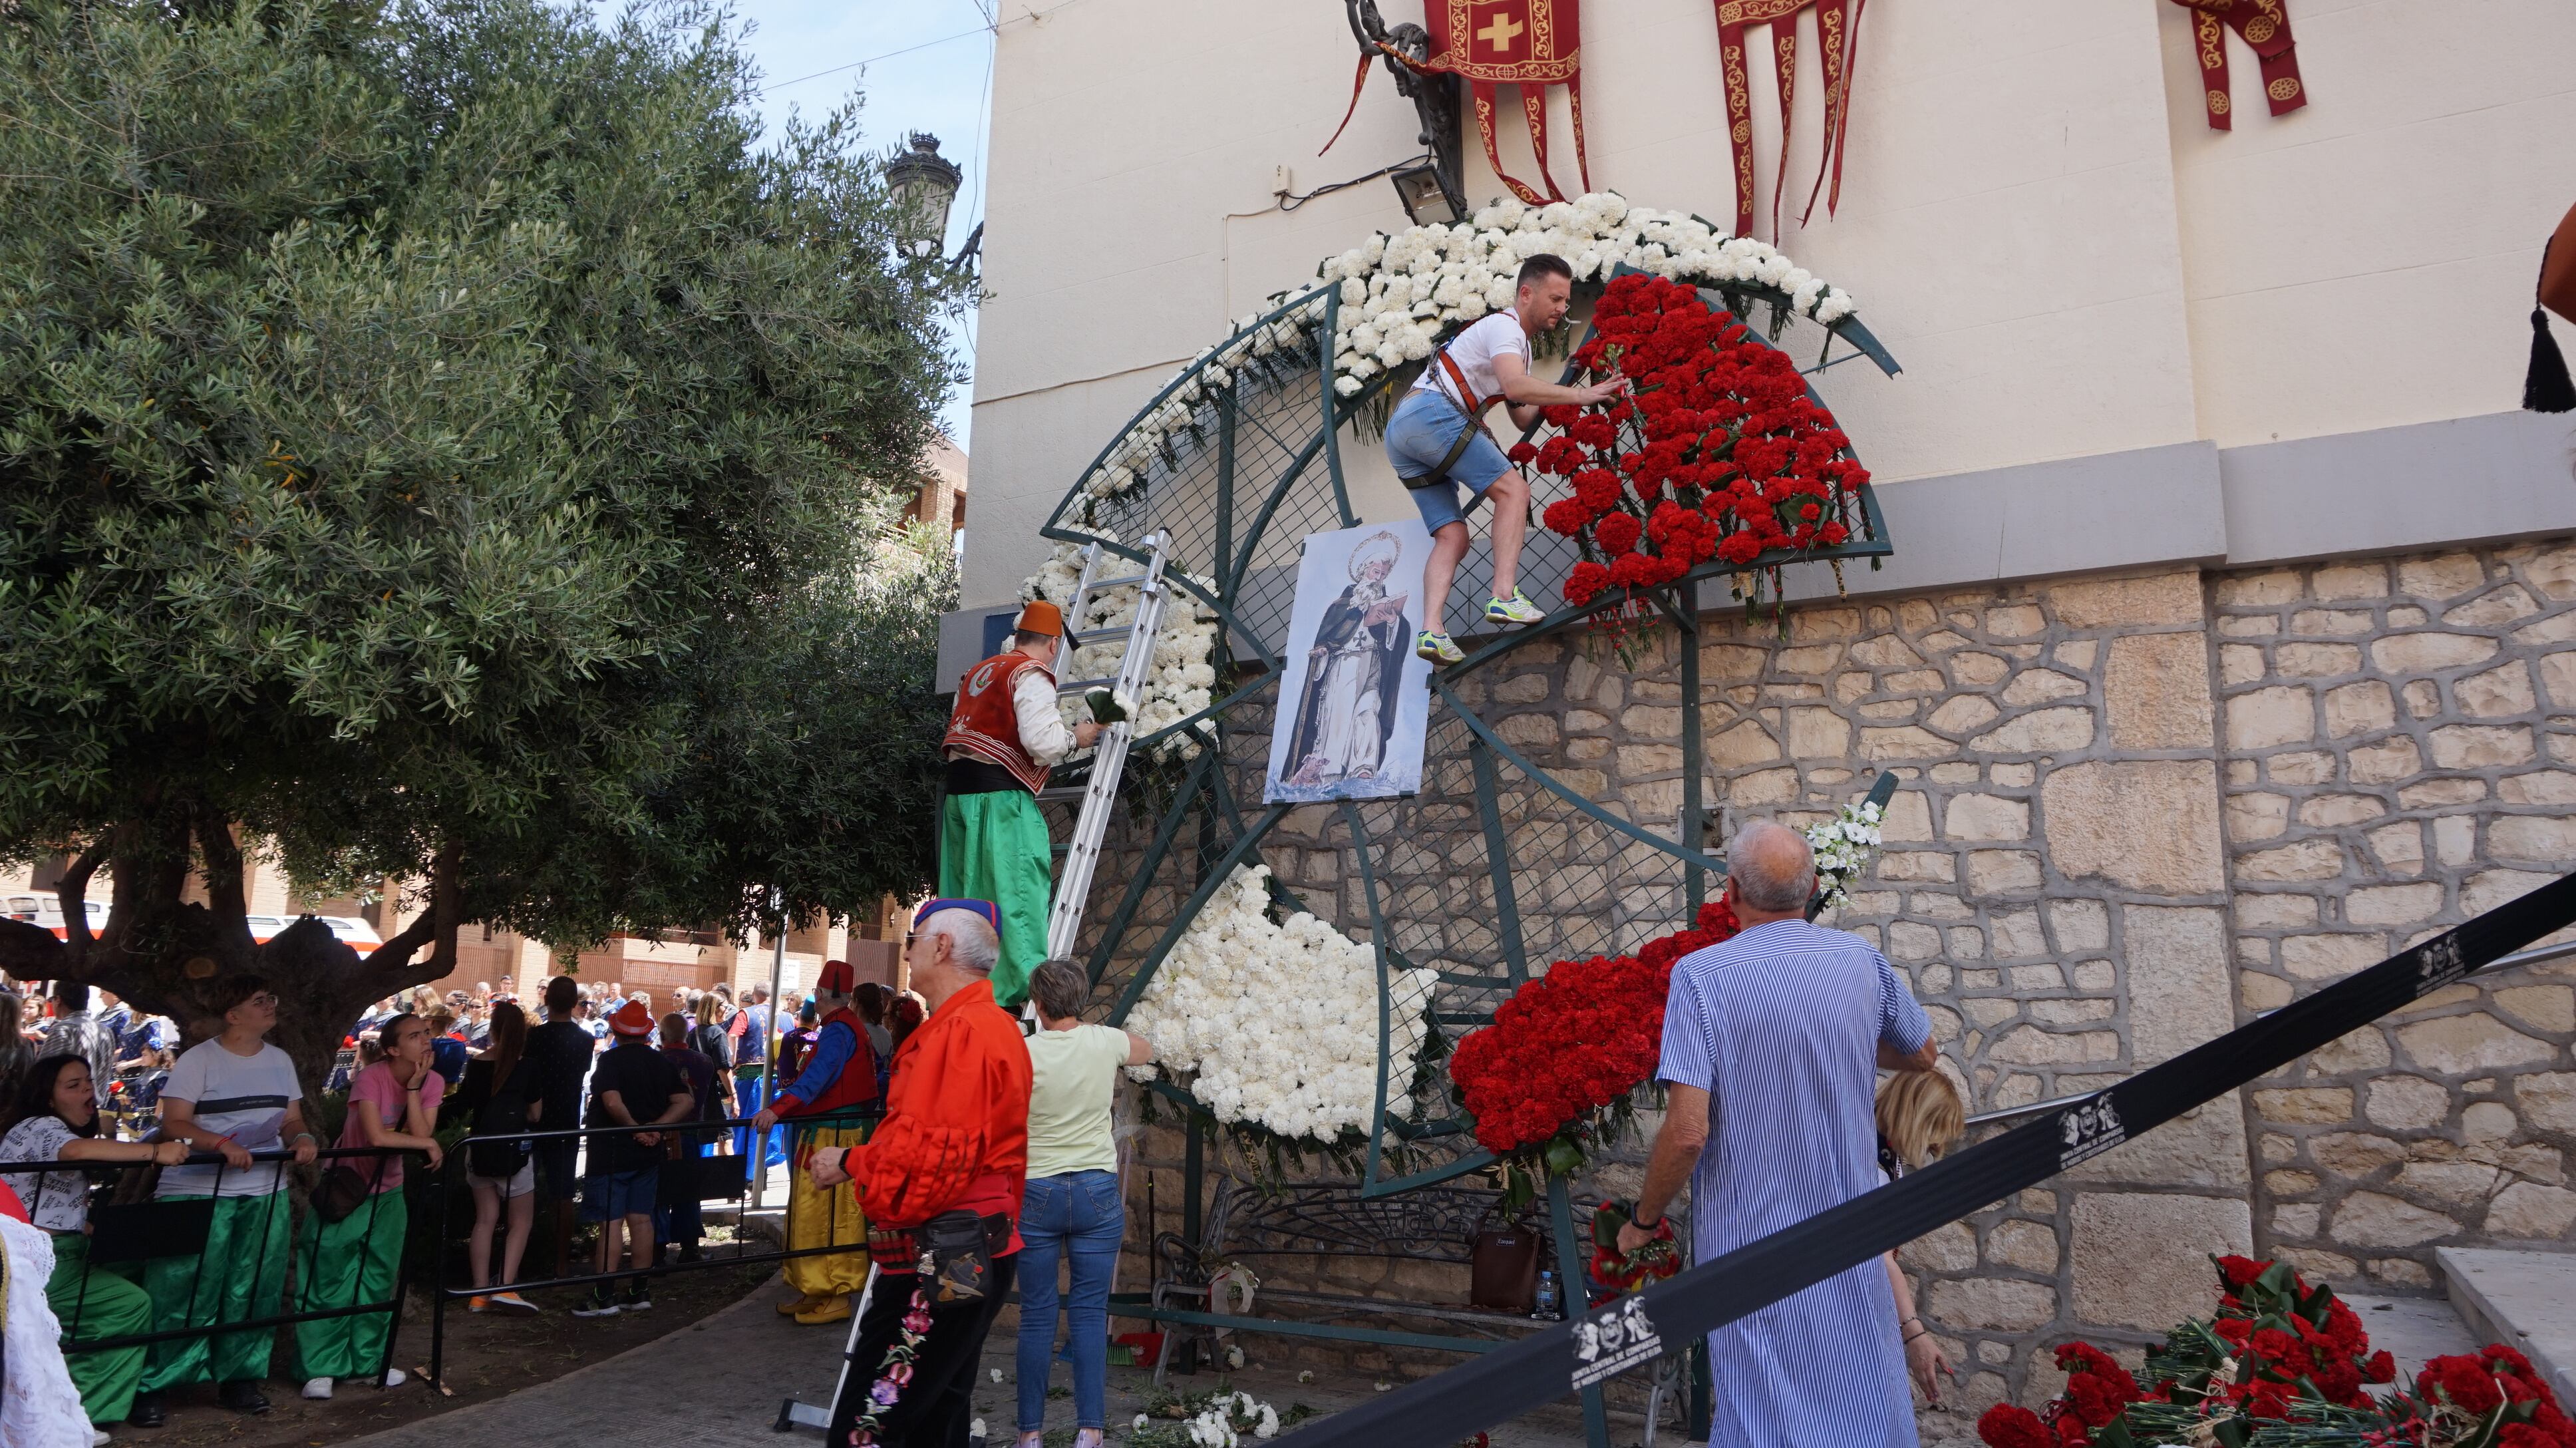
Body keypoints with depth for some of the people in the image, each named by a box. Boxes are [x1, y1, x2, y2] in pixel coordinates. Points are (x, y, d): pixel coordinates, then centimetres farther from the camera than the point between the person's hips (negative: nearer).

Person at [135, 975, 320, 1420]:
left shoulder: (281, 1061, 11)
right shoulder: (198, 1060, -7)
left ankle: (239, 1377, 22)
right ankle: (150, 1385, 10)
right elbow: (173, 1123, -13)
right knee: (184, 1293, -4)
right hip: (199, 1191, -5)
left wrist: (302, 1137, -7)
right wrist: (222, 1143, -27)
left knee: (254, 1291, 9)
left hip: (265, 1192, 5)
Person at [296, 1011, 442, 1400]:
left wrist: (413, 1089, -25)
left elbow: (422, 1134, -19)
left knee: (379, 1281, 11)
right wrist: (427, 1143, -24)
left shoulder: (432, 1082, -8)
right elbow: (377, 1136, -34)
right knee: (329, 1282, -2)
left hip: (388, 1192, 5)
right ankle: (320, 1369, 8)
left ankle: (368, 1361, 22)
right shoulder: (371, 1079, -24)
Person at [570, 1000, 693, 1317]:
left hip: (612, 1152, -6)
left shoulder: (610, 1060, -12)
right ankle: (639, 1291, 15)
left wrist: (635, 1127, -12)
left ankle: (604, 1297, -1)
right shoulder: (662, 1062, 6)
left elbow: (613, 1103, -26)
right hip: (648, 1155, 6)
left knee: (610, 1222, -3)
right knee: (641, 1220, 11)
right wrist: (655, 1128, -4)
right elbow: (686, 1102, 1)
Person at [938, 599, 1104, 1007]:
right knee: (1016, 893, -6)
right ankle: (1014, 992, -8)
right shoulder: (1033, 676, -7)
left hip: (959, 790, 9)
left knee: (966, 894, 14)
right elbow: (1041, 742, -18)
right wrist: (1076, 739, 0)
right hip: (1002, 795, -9)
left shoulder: (978, 672, 19)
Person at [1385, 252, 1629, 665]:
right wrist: (1579, 395, -17)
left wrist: (1562, 397, 11)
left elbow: (1522, 416, 26)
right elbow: (1516, 386, -21)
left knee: (1452, 537, 0)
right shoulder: (1504, 326, -2)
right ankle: (1505, 596, -24)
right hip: (1431, 413, -10)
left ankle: (1431, 631, -15)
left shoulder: (1519, 344, 29)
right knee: (1512, 488, -13)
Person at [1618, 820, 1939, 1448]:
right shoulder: (1862, 960, -2)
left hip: (1753, 1235, -4)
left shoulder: (1700, 974, -17)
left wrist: (1644, 1219, -6)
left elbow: (1687, 1132, -22)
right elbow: (1923, 1055, 17)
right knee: (1865, 1394, 19)